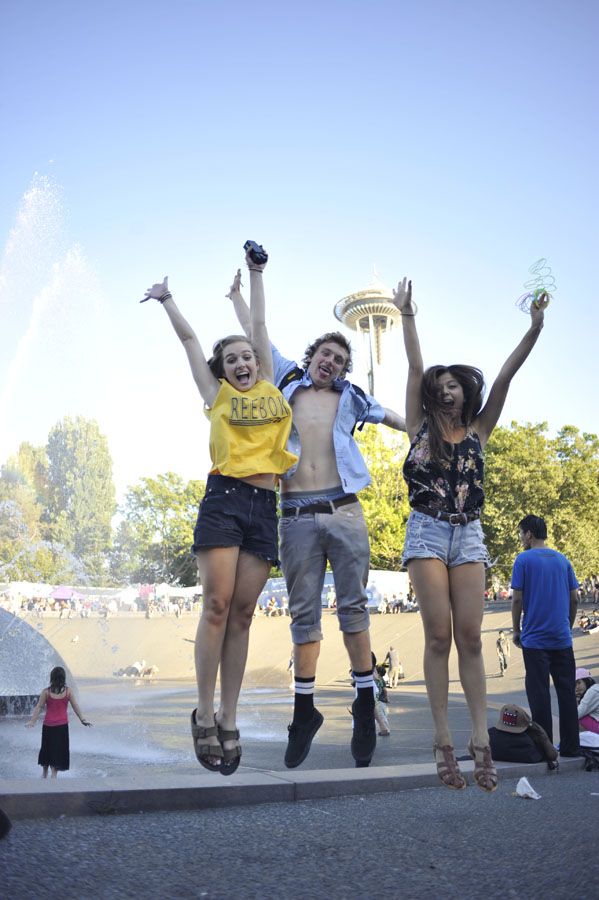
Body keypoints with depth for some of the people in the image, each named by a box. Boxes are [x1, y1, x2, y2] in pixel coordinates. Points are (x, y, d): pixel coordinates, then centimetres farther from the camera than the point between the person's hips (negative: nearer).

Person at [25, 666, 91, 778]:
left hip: (48, 725, 1)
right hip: (62, 725, -1)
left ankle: (44, 774, 28)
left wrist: (32, 721, 1)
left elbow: (39, 707, -5)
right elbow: (75, 706, -2)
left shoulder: (46, 691, -8)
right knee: (59, 750, 8)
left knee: (47, 748, 17)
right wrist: (82, 719, 5)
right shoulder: (67, 691, -6)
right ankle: (54, 774, 2)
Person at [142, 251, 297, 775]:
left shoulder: (269, 388, 19)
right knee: (217, 605, -9)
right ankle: (204, 713, 2)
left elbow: (259, 325, 25)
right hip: (223, 499, -2)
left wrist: (255, 274, 31)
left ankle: (229, 720, 6)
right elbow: (188, 338, 21)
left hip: (264, 506, 2)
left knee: (242, 613, 2)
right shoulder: (216, 395, 13)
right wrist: (167, 300, 30)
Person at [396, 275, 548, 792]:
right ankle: (443, 741, -3)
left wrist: (535, 330, -2)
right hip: (428, 533, -2)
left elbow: (504, 377, 4)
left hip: (469, 536, 2)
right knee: (439, 635, -7)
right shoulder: (422, 428, 9)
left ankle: (481, 740, -2)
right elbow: (416, 370, 3)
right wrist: (406, 315, -1)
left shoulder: (478, 430, 13)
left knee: (470, 637, -3)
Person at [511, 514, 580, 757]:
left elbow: (517, 598, -8)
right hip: (562, 638, 5)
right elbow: (574, 599, 10)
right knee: (566, 691, 9)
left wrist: (516, 631, 2)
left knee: (539, 693, 0)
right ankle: (570, 746, 13)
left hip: (535, 639, -4)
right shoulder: (562, 560, 10)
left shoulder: (524, 560, -5)